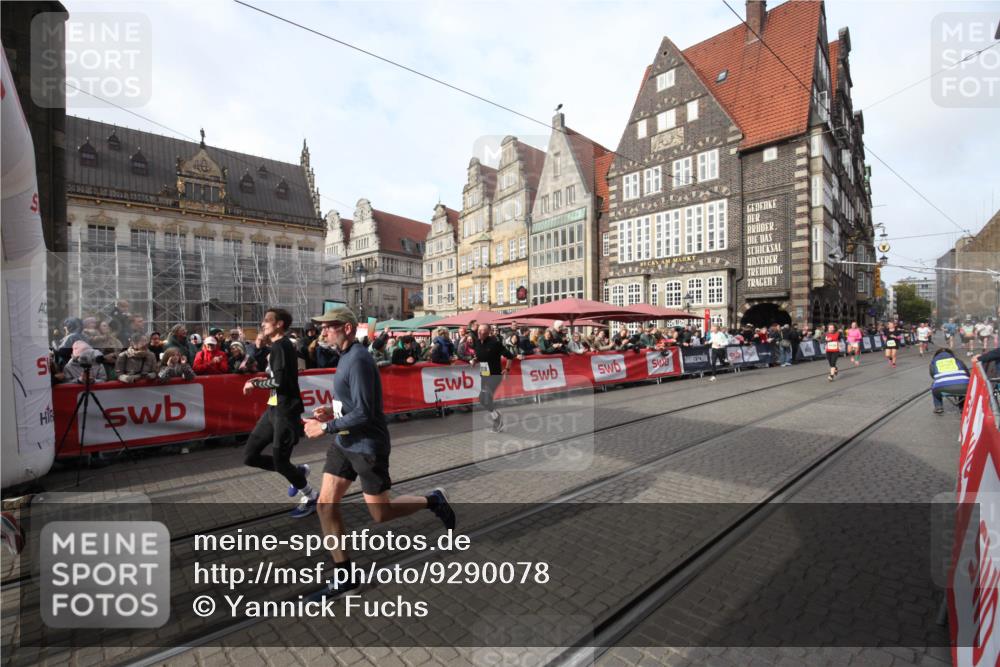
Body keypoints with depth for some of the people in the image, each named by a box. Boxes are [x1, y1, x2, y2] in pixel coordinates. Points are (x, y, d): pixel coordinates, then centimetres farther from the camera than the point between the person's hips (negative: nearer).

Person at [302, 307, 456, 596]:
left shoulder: (358, 360, -22)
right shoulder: (346, 356, 8)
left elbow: (363, 413, -25)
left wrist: (325, 427, -17)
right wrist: (333, 410, 6)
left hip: (367, 446, -9)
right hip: (344, 443, 9)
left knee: (381, 513, 3)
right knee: (326, 505, 7)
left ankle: (433, 500, 25)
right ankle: (345, 574, 22)